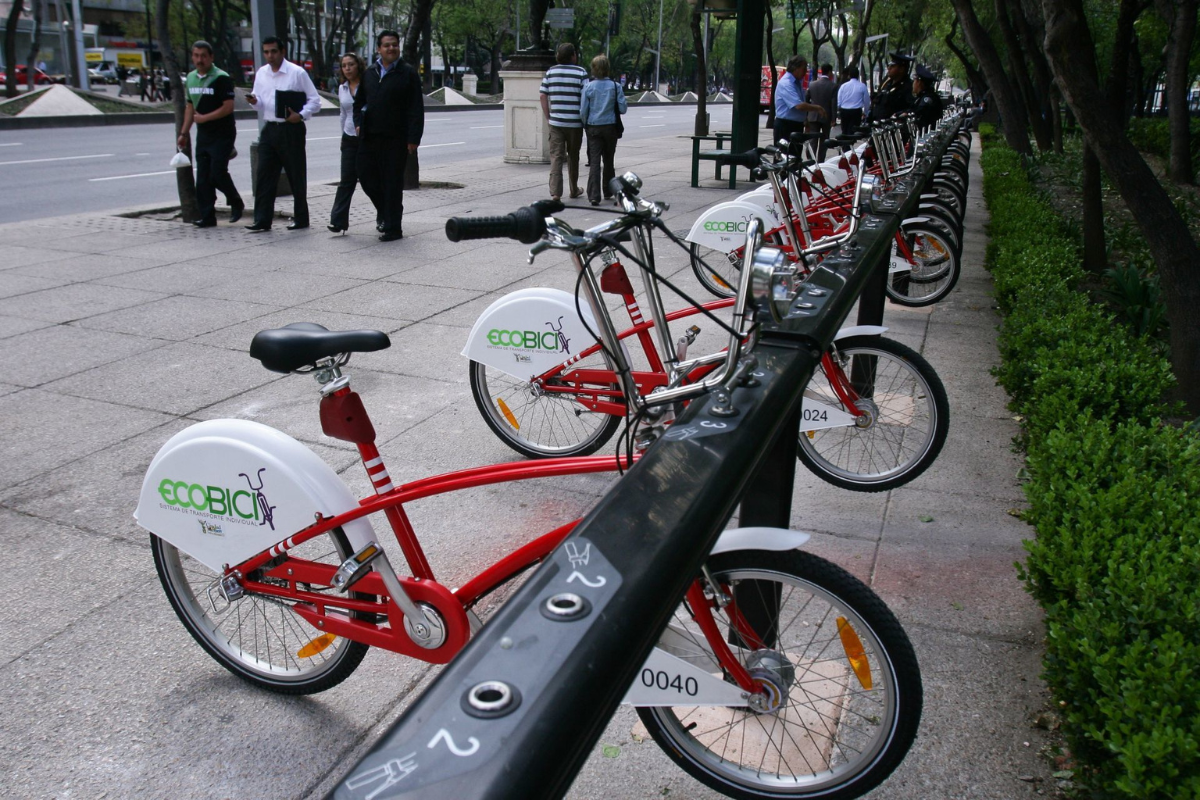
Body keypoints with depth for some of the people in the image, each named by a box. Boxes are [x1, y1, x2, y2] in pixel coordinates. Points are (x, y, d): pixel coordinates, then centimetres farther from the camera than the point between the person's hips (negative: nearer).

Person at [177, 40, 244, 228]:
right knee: (202, 178, 3)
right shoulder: (190, 79, 12)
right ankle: (207, 217, 8)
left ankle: (236, 203, 14)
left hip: (222, 134, -7)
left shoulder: (221, 78, -10)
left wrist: (204, 118, -18)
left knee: (218, 173, -12)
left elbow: (228, 107, -16)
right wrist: (183, 133, 15)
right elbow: (190, 107, 19)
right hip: (203, 135, 7)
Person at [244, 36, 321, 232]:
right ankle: (262, 220, 4)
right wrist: (254, 101, -6)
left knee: (296, 176, 5)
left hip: (291, 130, -5)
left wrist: (301, 115, -19)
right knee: (264, 176, 1)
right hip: (269, 129, 5)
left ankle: (301, 218, 16)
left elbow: (315, 101, -4)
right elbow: (261, 103, 17)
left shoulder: (297, 72, -5)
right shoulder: (261, 73, 11)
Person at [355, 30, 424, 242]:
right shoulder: (369, 73, 13)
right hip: (369, 137, 5)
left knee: (393, 183, 0)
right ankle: (386, 214, 28)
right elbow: (359, 102, 23)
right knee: (366, 177, 7)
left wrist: (413, 138, -13)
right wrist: (359, 123, 7)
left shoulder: (408, 74, -2)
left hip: (395, 139, -5)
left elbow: (416, 109, -6)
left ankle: (393, 228, 8)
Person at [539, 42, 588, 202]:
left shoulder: (550, 72, 5)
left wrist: (548, 117, 10)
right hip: (575, 123, -2)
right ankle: (574, 190, 28)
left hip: (555, 122, 2)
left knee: (556, 157, 1)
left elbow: (543, 96, 4)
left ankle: (555, 192, -12)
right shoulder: (581, 72, -5)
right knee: (573, 157, 14)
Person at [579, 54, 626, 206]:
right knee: (608, 161, 16)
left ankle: (594, 195, -14)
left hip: (593, 128, -1)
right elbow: (623, 108, -4)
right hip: (610, 127, 1)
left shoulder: (588, 87, -5)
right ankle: (608, 192, 27)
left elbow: (583, 111, -3)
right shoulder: (615, 86, -4)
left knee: (594, 162, -3)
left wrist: (585, 125, 14)